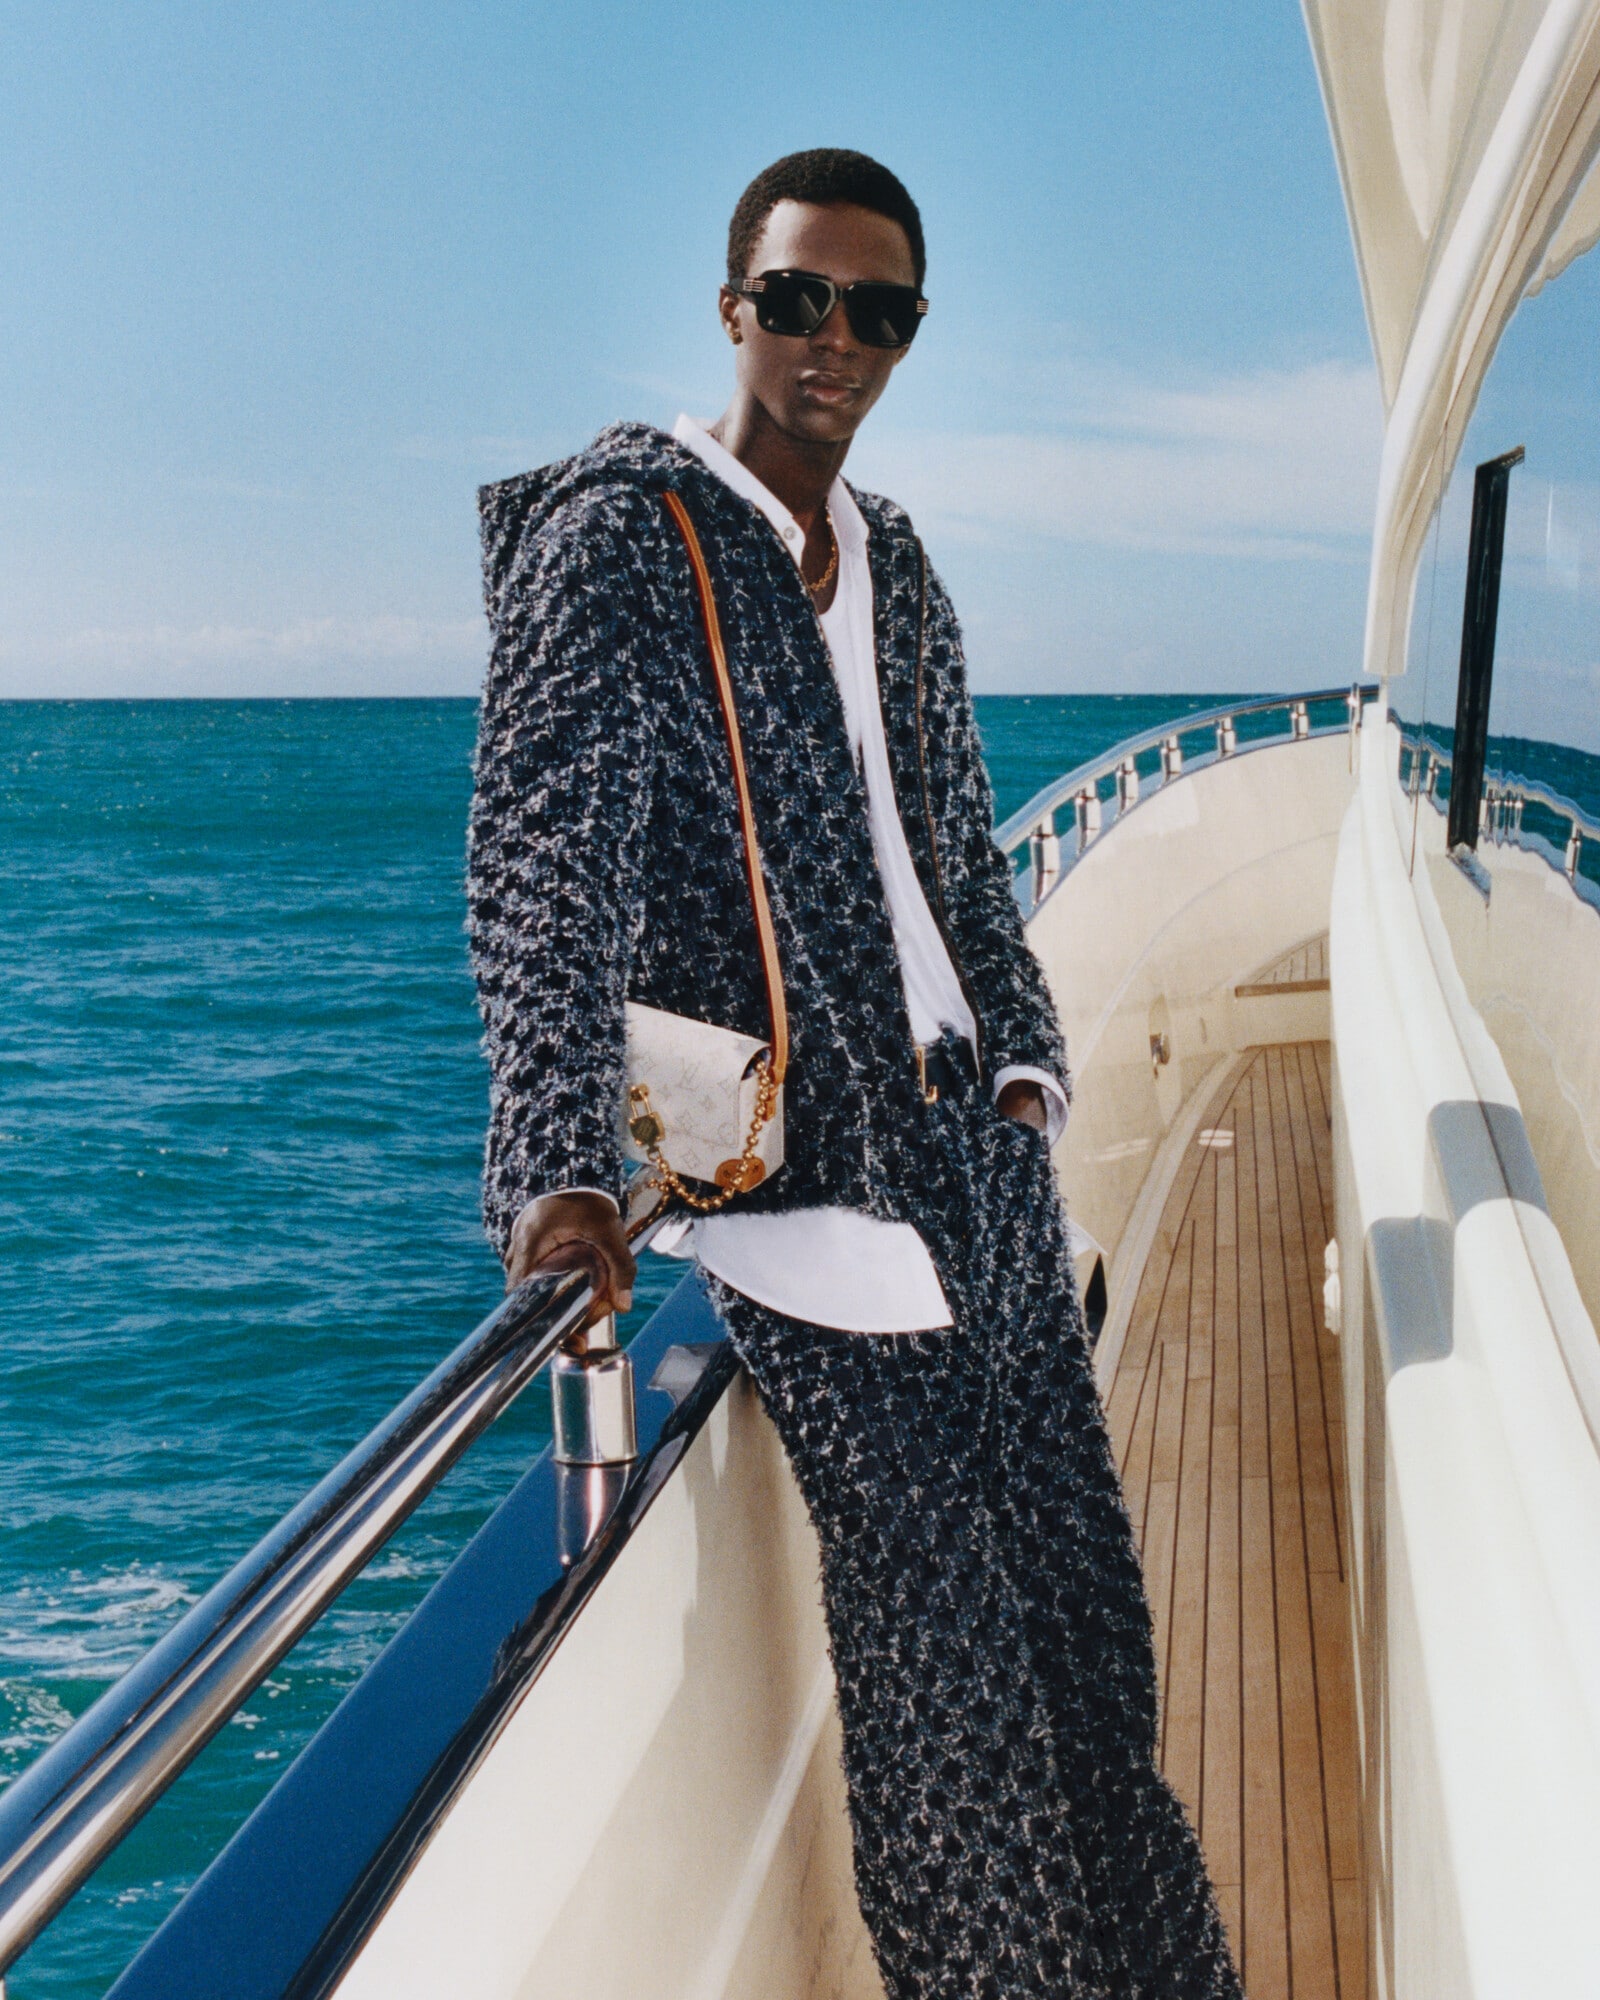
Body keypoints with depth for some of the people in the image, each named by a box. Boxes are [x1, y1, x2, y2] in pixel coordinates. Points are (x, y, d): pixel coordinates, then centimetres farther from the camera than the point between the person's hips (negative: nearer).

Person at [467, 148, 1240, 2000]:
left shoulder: (892, 559, 16)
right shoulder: (615, 532, -7)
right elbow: (544, 863, -18)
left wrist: (1024, 1059, 12)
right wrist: (562, 1169, -30)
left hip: (973, 1139, 7)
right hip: (798, 1161, -7)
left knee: (1079, 1591, 12)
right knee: (940, 1634, -5)